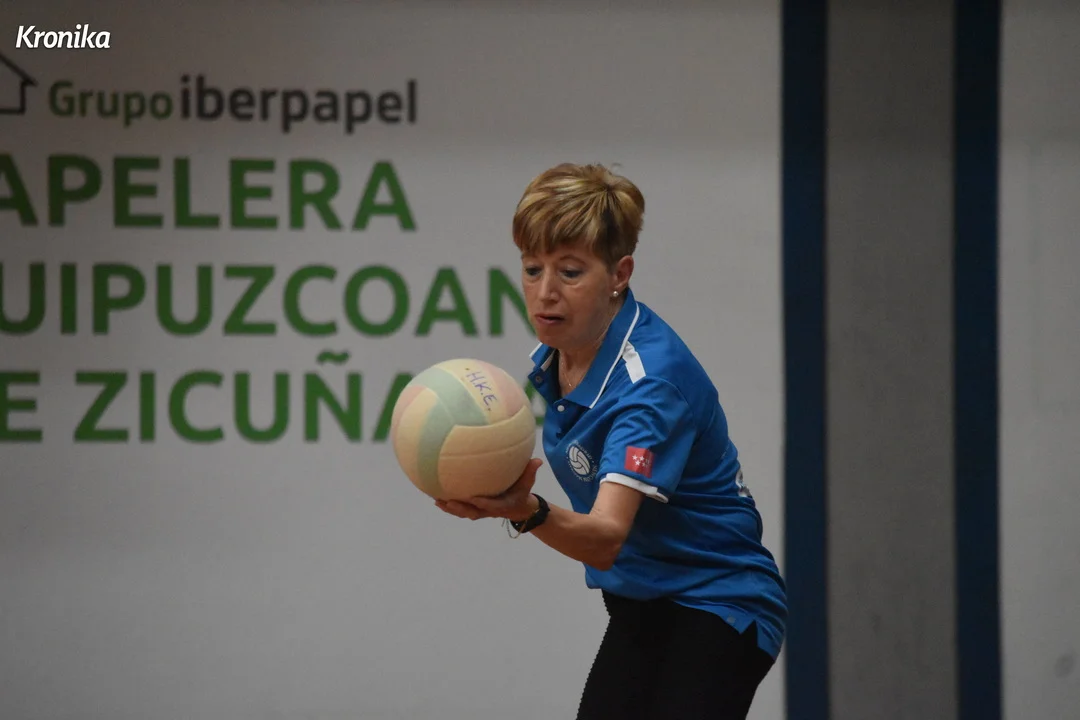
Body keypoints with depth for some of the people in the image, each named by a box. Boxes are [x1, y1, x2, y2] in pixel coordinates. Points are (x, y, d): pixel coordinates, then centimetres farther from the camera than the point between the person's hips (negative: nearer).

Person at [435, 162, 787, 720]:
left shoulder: (652, 380, -27)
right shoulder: (557, 355, 0)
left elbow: (606, 536, -39)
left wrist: (527, 512, -56)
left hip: (717, 607, -9)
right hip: (641, 608, 9)